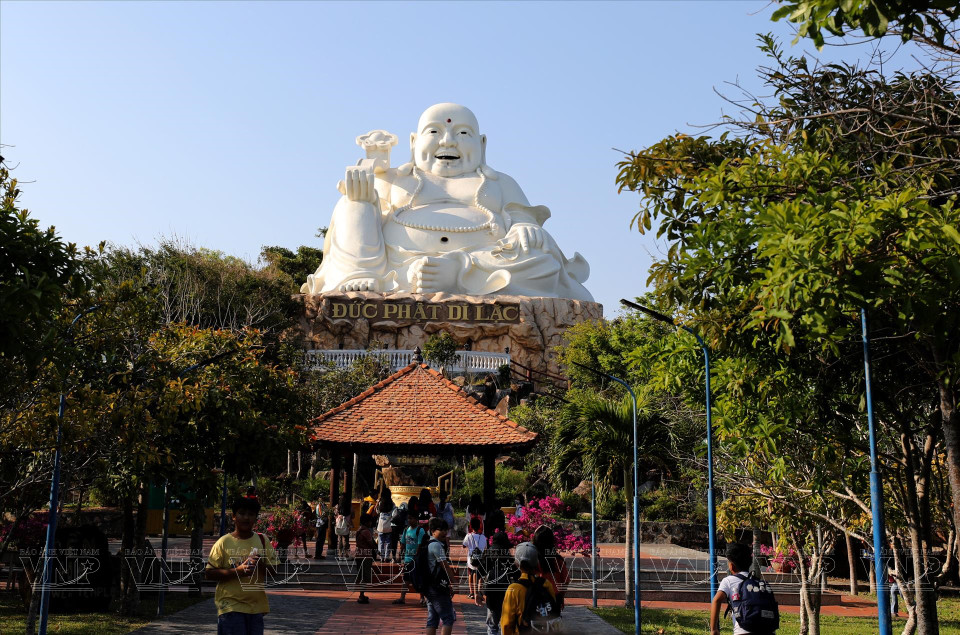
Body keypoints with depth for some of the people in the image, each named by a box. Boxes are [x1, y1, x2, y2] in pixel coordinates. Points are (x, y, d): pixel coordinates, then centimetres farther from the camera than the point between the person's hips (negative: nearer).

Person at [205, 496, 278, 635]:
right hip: (231, 606, -4)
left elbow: (273, 571, 9)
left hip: (256, 606, 4)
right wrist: (237, 571, -19)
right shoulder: (224, 543, -3)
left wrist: (261, 565, -14)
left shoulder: (262, 541, 7)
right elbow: (208, 574, -7)